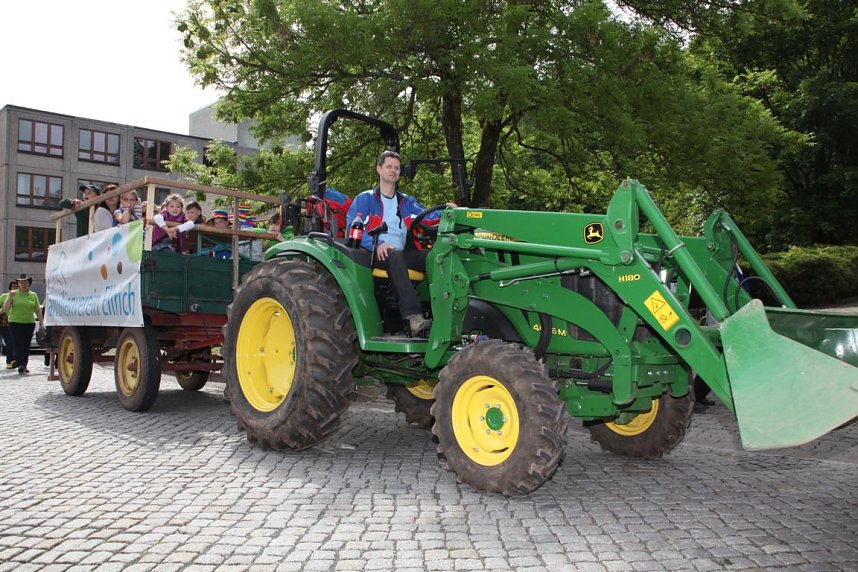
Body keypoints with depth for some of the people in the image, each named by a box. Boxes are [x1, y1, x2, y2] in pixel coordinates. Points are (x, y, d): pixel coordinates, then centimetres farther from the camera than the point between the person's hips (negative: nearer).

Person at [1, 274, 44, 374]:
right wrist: (10, 298, -16)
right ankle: (20, 365, -16)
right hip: (15, 322, -2)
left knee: (27, 345, 5)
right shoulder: (13, 294, 3)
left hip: (30, 323, 2)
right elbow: (5, 308, -1)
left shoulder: (33, 295, 9)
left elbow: (38, 310, 10)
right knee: (19, 343, -11)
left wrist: (41, 323, 5)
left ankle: (24, 366, 12)